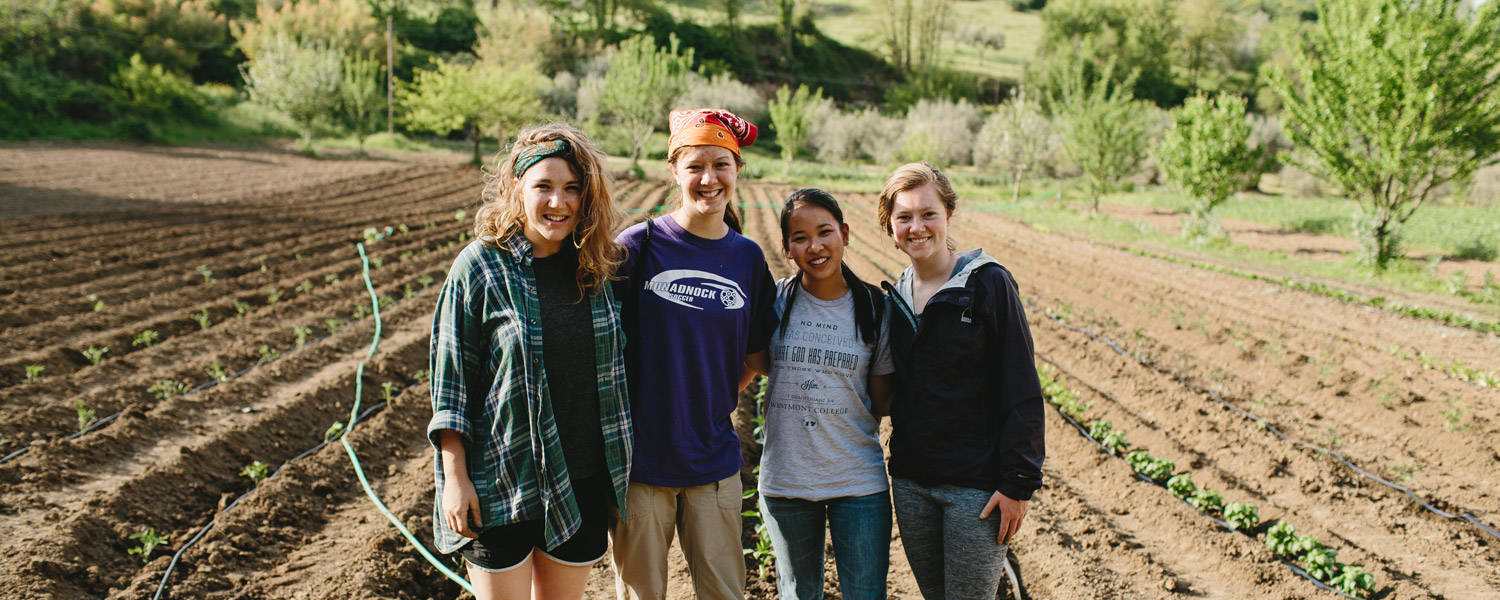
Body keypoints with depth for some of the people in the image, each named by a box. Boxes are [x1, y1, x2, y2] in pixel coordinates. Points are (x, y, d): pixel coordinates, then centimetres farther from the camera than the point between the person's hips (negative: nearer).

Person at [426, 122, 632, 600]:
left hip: (585, 482, 3)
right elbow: (451, 382, -6)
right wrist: (455, 478, -9)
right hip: (501, 482, -3)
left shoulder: (599, 266, 1)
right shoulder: (479, 267, -9)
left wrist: (619, 463, 11)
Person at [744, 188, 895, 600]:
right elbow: (756, 361, 11)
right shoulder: (775, 301, -5)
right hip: (785, 478, 1)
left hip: (859, 482, -1)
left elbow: (882, 402, 3)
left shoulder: (873, 309, -4)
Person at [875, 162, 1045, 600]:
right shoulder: (893, 297, 7)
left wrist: (1019, 482, -13)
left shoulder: (988, 284, -9)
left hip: (977, 483, -5)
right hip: (909, 482, 5)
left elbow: (1022, 392, -10)